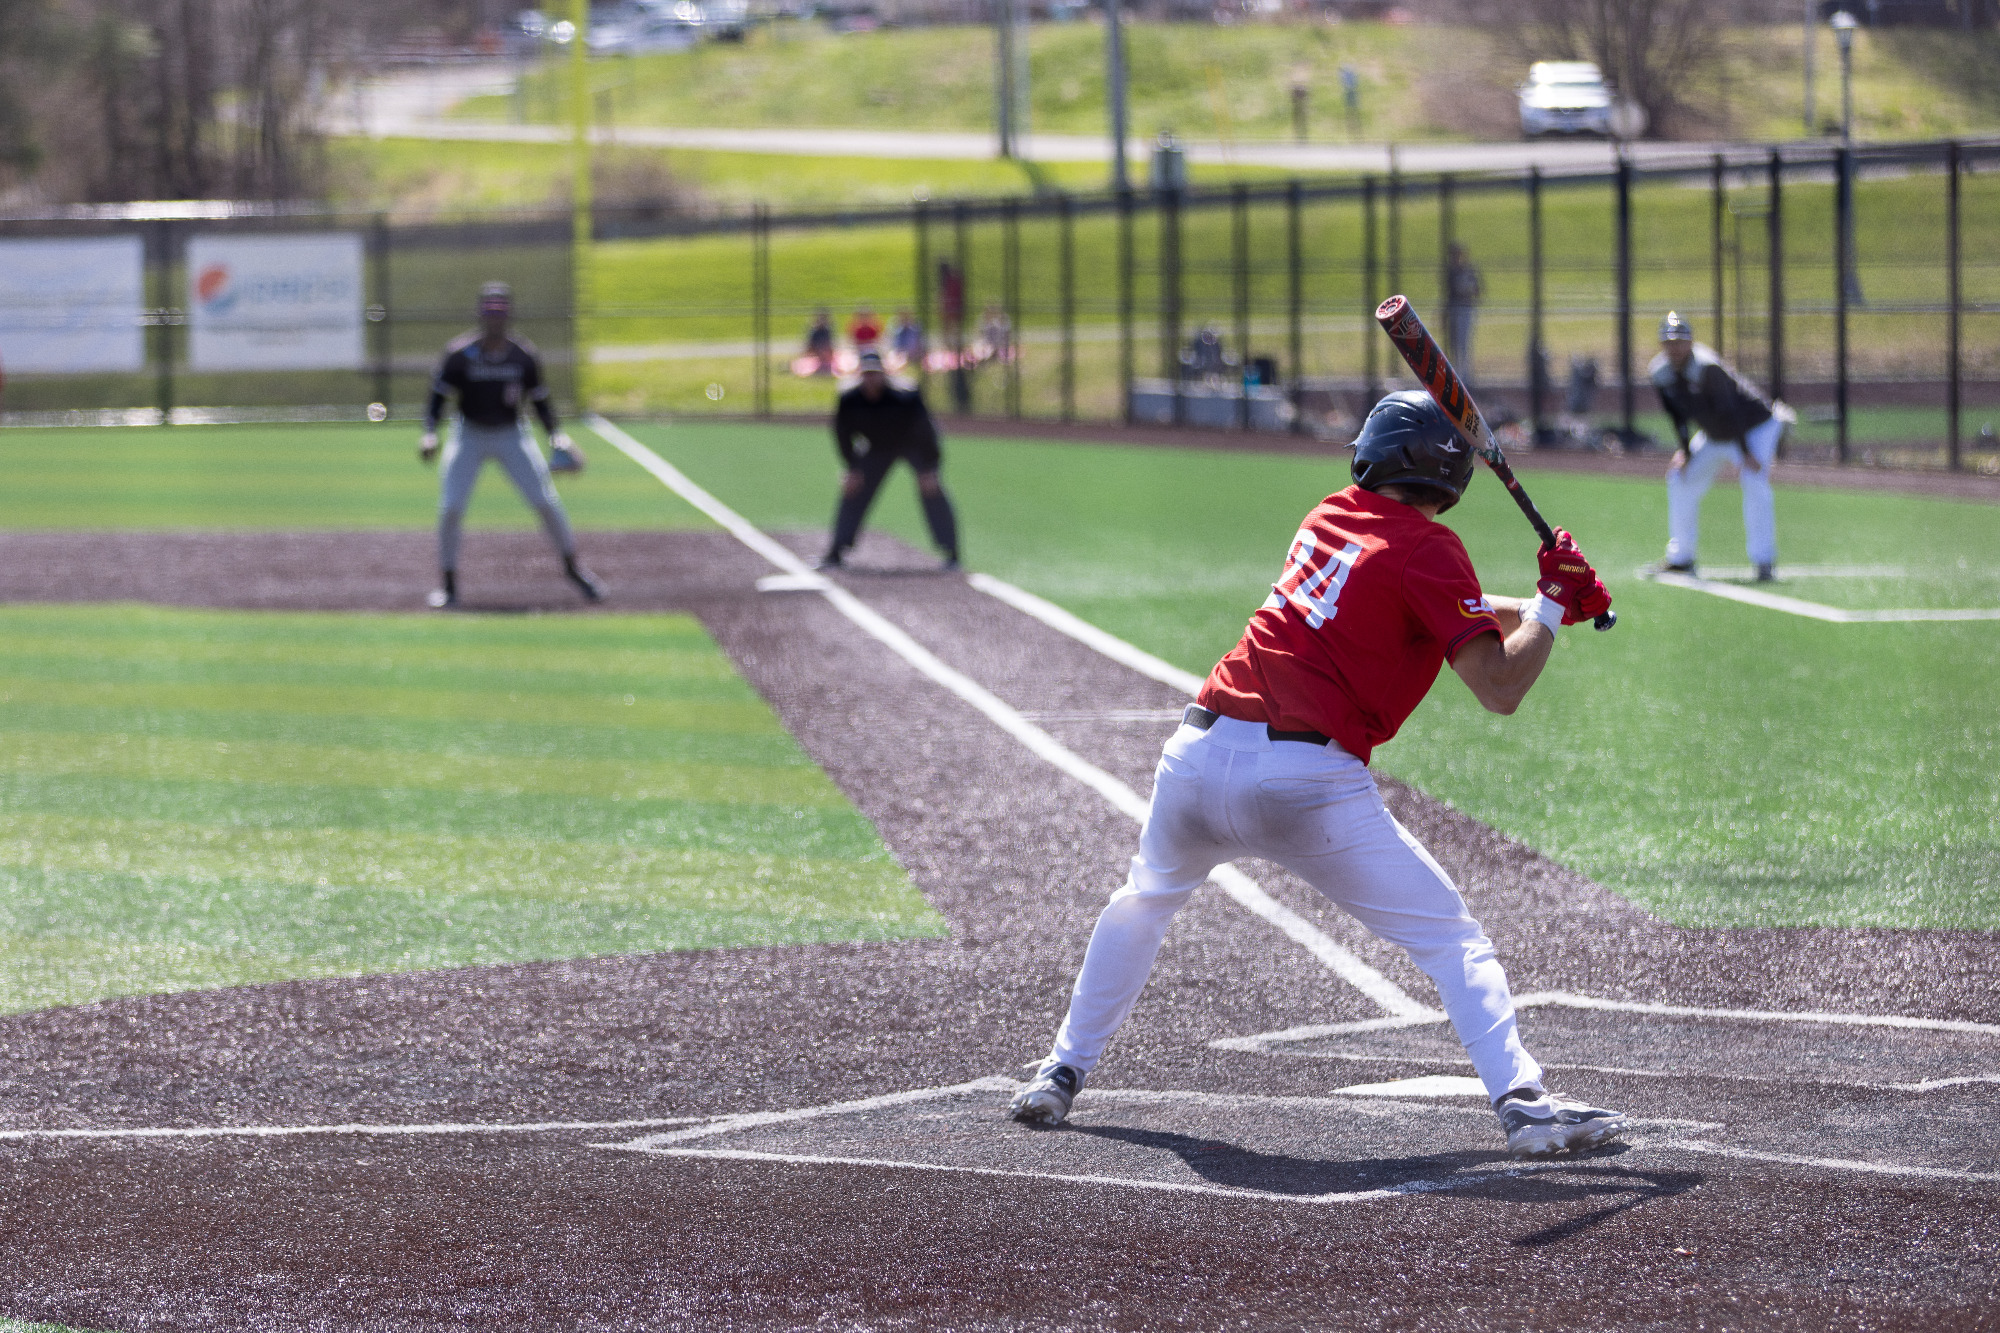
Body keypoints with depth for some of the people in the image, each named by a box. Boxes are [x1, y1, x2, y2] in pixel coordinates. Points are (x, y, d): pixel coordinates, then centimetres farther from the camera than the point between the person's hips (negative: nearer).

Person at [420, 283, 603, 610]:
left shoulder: (525, 355, -10)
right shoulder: (460, 353, -14)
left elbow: (540, 399, 1)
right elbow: (438, 396, -11)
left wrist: (556, 436, -14)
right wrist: (430, 433, -27)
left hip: (512, 435, 1)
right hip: (469, 435, -1)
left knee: (547, 503, -5)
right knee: (450, 509, -13)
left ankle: (572, 568, 17)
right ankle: (447, 584, 4)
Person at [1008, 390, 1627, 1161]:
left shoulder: (1331, 518, 18)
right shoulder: (1428, 548, -3)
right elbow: (1499, 688, -10)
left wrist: (1541, 605, 21)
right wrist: (1552, 605, 2)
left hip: (1199, 755, 6)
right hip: (1307, 783, -6)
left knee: (1144, 901, 32)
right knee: (1451, 938, 0)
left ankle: (1062, 1074, 35)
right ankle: (1521, 1100, -17)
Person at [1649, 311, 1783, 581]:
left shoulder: (1706, 367, -32)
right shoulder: (1660, 373, -11)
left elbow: (1729, 410, -32)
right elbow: (1677, 414, 1)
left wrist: (1745, 452, -34)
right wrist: (1685, 451, -4)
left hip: (1755, 427, -8)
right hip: (1714, 435, 8)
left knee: (1754, 483, -27)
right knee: (1680, 480, 7)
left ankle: (1763, 561, -24)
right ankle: (1681, 558, 20)